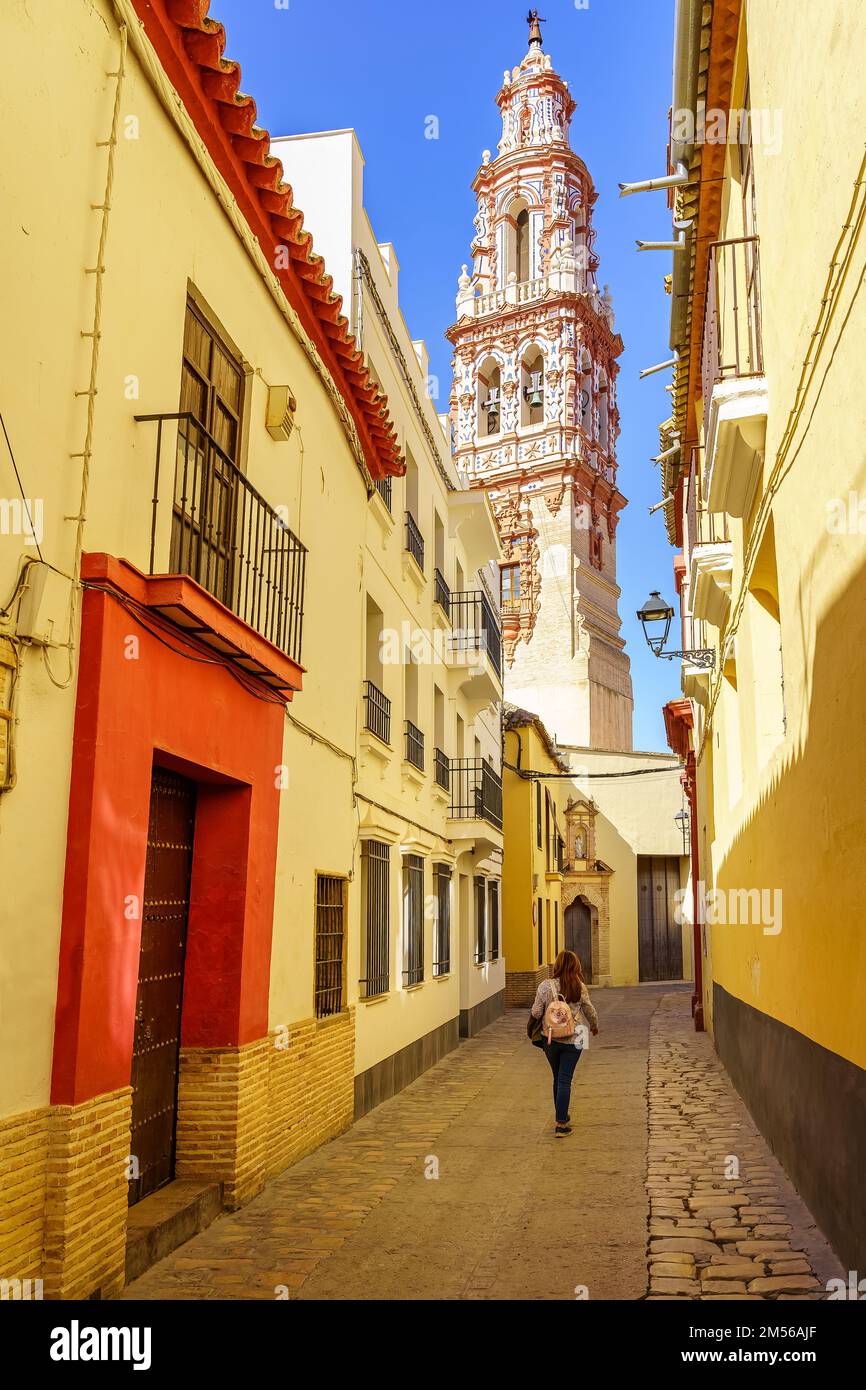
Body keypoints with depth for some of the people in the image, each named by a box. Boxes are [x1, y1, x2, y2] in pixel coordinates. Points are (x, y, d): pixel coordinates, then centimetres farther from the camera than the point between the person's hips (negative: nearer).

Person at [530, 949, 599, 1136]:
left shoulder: (545, 986, -10)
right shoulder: (580, 987, -7)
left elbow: (536, 1013, -5)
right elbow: (590, 1012, 5)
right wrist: (594, 1026, 25)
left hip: (550, 1039, 1)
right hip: (573, 1040, -1)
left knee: (558, 1078, 18)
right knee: (565, 1080, 3)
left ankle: (562, 1117, 31)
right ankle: (561, 1124, 1)